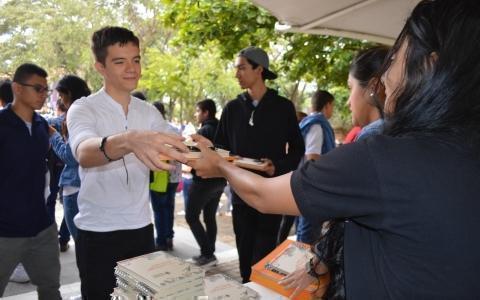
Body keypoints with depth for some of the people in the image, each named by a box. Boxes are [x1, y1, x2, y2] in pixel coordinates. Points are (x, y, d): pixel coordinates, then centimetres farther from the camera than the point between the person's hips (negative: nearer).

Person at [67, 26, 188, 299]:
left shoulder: (149, 112, 5)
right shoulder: (83, 109, -13)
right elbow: (84, 152, -34)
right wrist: (129, 141, -55)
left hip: (141, 227, 4)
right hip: (97, 233, -4)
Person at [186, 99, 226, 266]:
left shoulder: (204, 131, -15)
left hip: (204, 180, -9)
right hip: (219, 179, 9)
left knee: (191, 216, 0)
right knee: (210, 217, 14)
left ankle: (207, 253, -5)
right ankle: (209, 253, 18)